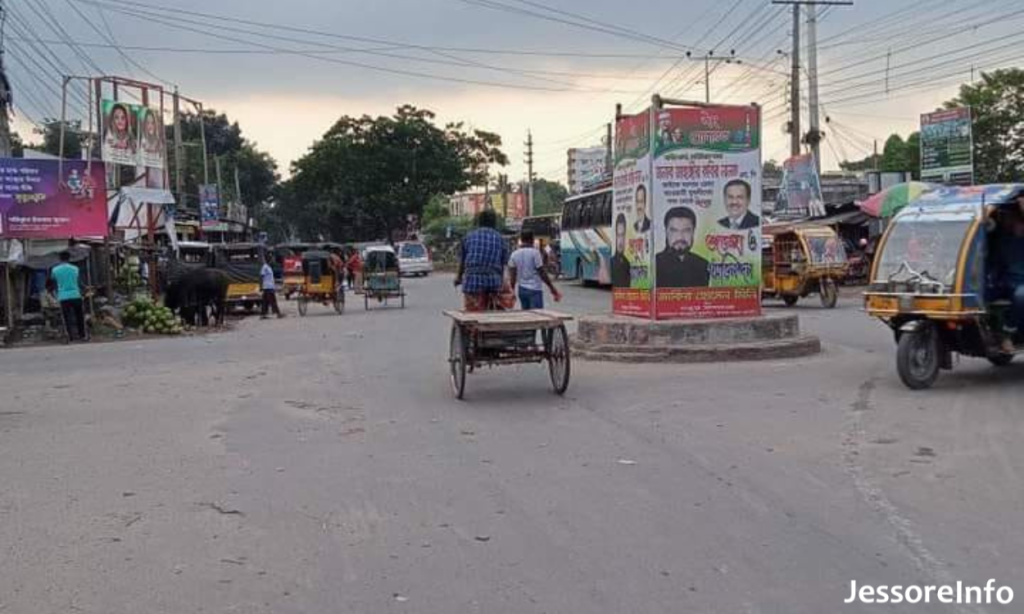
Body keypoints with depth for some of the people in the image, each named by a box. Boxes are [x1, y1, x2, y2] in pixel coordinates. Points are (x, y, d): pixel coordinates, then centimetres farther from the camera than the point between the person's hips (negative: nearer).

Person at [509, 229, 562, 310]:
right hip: (534, 289, -6)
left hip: (521, 289, 6)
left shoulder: (514, 255, 5)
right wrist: (553, 289, -5)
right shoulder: (535, 252, -10)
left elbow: (513, 275, 5)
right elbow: (542, 273, -11)